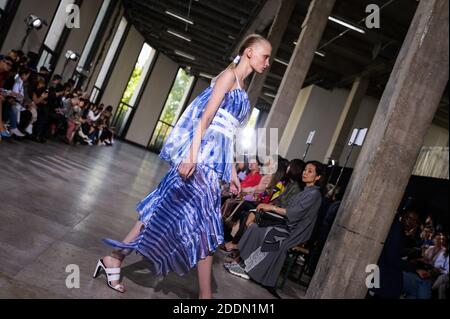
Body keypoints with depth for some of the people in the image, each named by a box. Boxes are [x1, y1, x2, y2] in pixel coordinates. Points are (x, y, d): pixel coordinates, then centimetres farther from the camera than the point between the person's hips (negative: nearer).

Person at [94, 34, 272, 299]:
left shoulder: (241, 89, 20)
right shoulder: (229, 76, -5)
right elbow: (205, 118, -15)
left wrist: (232, 171, 18)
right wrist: (191, 156, -23)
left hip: (212, 161, 9)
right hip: (201, 155, -9)